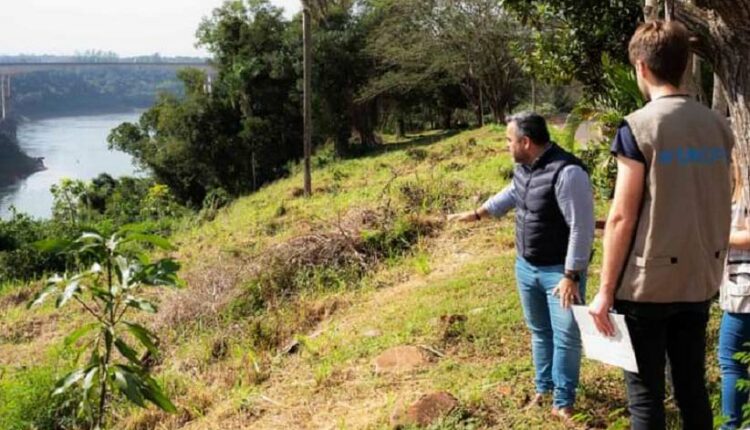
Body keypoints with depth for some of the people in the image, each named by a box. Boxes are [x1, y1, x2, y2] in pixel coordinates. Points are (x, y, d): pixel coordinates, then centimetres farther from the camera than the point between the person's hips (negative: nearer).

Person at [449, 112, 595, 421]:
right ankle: (543, 387, 37)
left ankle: (563, 402, 16)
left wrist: (571, 275, -24)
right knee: (539, 331, 20)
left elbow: (582, 227, -26)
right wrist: (478, 213, 30)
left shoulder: (567, 172, -27)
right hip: (526, 267, 8)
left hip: (560, 271, -8)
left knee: (566, 336, 2)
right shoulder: (523, 166, 1)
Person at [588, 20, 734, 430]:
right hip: (698, 282, 6)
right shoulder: (718, 126, 6)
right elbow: (720, 209, 13)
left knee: (645, 396, 4)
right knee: (693, 388, 15)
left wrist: (606, 289, -8)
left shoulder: (639, 127, -12)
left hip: (647, 284, -6)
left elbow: (622, 217, -13)